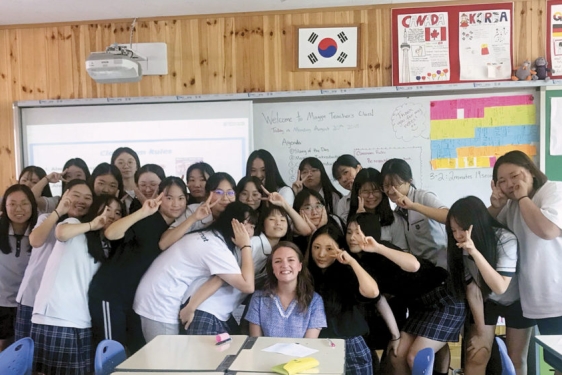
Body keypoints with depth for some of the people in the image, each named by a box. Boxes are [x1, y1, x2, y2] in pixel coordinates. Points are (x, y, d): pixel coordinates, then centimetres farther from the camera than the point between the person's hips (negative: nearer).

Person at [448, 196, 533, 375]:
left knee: (516, 360, 4)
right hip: (487, 302, 2)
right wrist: (481, 333, -12)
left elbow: (500, 287, -37)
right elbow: (473, 291, -15)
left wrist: (475, 252, -48)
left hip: (516, 302, -2)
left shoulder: (505, 239, -31)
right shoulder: (460, 248, -20)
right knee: (476, 359, -7)